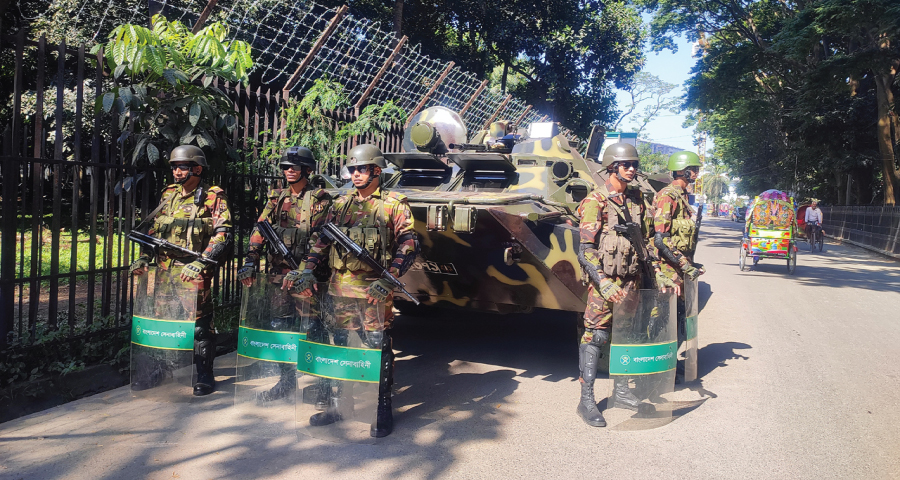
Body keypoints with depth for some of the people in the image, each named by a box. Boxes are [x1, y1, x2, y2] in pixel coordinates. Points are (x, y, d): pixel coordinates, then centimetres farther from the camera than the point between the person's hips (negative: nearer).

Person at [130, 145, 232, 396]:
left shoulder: (212, 198, -5)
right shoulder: (168, 195, 14)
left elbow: (223, 236, -13)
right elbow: (153, 230, 20)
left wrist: (201, 263, -22)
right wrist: (143, 258, 8)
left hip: (194, 275, -6)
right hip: (165, 272, 6)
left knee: (200, 325, 0)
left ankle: (205, 377, 11)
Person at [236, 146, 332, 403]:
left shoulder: (319, 199, -5)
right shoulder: (277, 197, 12)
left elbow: (319, 238, -14)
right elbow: (260, 229, 8)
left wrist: (302, 270, -23)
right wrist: (251, 262, -5)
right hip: (279, 274, 6)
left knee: (310, 329, -3)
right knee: (279, 327, 11)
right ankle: (287, 379, 25)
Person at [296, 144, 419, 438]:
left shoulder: (393, 205, -2)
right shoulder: (341, 204, 13)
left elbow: (409, 246, -8)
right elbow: (323, 240, 17)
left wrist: (388, 280, -19)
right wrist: (308, 270, 5)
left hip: (374, 289, -5)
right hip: (340, 286, 5)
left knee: (378, 348, -2)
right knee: (338, 345, 13)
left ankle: (383, 410, 11)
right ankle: (338, 404, 27)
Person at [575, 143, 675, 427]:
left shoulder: (637, 198, 10)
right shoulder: (596, 201, -10)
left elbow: (647, 240, 18)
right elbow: (585, 250, -15)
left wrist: (657, 273, 11)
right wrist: (603, 282, -24)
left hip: (631, 279, 7)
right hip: (605, 280, -7)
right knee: (595, 336, -6)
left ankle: (621, 391, 28)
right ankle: (586, 401, 0)